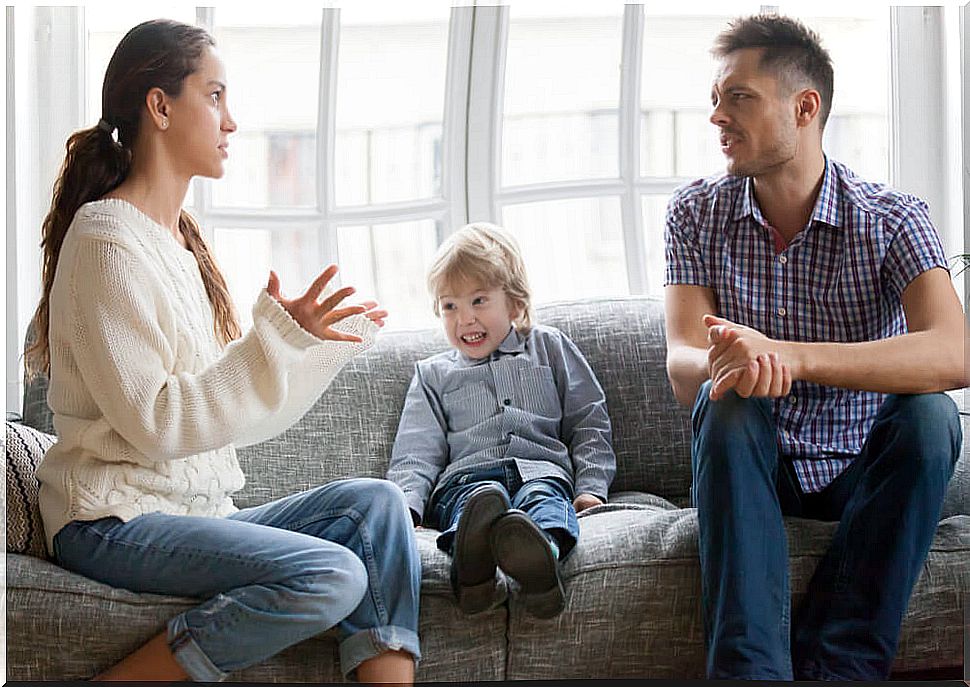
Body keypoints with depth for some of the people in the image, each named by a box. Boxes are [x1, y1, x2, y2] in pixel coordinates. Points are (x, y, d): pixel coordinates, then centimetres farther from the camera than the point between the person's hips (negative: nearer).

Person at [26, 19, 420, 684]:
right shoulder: (107, 238, -11)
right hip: (114, 521, -8)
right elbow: (153, 422, -19)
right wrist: (278, 337, -21)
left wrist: (332, 339, 16)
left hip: (197, 509, 8)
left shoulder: (181, 238, 17)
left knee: (375, 501, -11)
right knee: (332, 575, -26)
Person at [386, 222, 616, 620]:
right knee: (481, 496, -38)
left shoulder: (549, 347, 25)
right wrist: (406, 504, -5)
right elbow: (416, 452, 16)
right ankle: (474, 571, -72)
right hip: (466, 475, 0)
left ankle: (538, 557, -73)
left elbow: (588, 423, 20)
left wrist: (591, 487, 4)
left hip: (541, 469, 0)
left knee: (545, 498, -38)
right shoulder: (432, 374, 26)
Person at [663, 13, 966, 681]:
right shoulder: (697, 213, -5)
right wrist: (727, 364, -43)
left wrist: (787, 356, -44)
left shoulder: (892, 218, -12)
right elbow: (682, 369, -16)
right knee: (725, 402, -30)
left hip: (863, 472, -1)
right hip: (751, 471, 1)